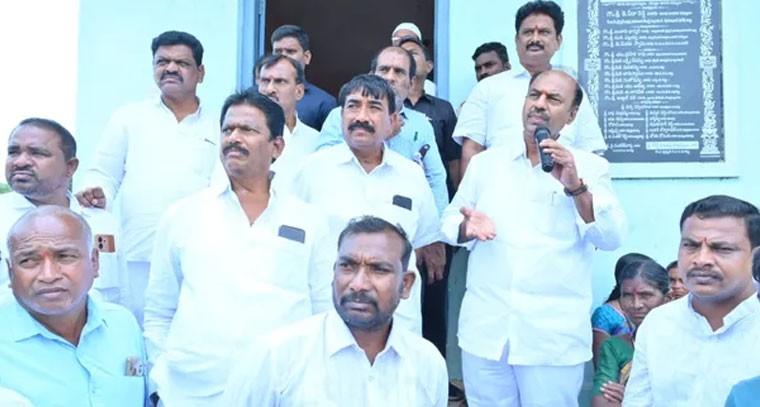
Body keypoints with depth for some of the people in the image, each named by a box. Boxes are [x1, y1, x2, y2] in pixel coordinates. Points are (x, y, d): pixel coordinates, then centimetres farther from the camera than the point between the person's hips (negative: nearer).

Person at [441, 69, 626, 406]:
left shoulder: (590, 167, 2)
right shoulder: (485, 162, 9)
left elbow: (611, 238, -7)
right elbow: (449, 221, 11)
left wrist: (575, 186, -20)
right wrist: (467, 227, -11)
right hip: (484, 329, 2)